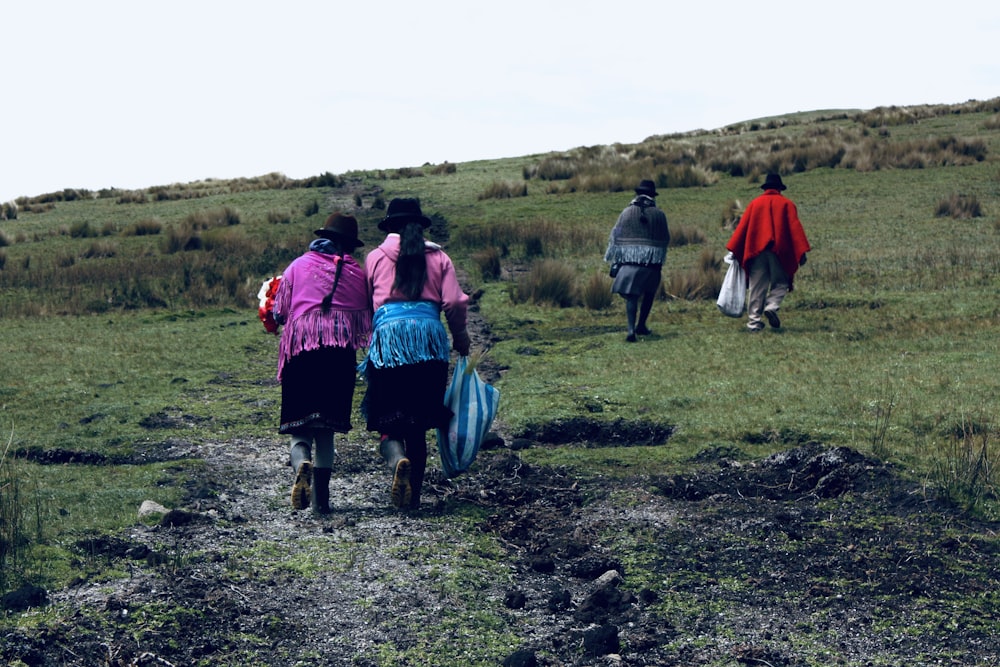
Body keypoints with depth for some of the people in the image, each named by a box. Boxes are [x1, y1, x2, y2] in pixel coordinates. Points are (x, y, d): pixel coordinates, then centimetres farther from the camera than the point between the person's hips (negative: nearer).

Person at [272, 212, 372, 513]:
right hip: (341, 353, 1)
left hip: (301, 347, -1)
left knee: (299, 428, 2)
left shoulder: (298, 266, 12)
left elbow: (279, 312, 11)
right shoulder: (357, 272, 12)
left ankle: (302, 466, -29)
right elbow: (366, 321, 12)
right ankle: (321, 498, 4)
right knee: (326, 431, 9)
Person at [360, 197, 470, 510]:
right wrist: (460, 338, 19)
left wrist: (366, 340, 26)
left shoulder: (376, 257, 12)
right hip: (430, 336, 2)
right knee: (419, 424, 10)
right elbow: (454, 302, 4)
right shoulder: (438, 257, 13)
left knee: (389, 420, 1)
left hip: (388, 334, -1)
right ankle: (413, 494, 9)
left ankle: (398, 460, -30)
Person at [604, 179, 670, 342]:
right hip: (652, 262, 1)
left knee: (631, 296, -1)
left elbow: (616, 236, 3)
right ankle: (641, 326, 25)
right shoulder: (659, 215, 1)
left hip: (630, 261, -1)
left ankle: (631, 329, -17)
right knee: (649, 294, 21)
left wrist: (613, 259, 11)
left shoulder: (627, 212, 0)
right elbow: (665, 240, 8)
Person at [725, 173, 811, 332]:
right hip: (779, 251, -2)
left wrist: (735, 251, 9)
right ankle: (772, 306, -16)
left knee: (757, 287, 5)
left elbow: (742, 227, 6)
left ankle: (753, 320, -1)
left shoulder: (754, 203, 9)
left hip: (756, 251, 2)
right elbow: (795, 228, -3)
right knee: (780, 283, 10)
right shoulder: (786, 204, 5)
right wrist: (801, 252, -6)